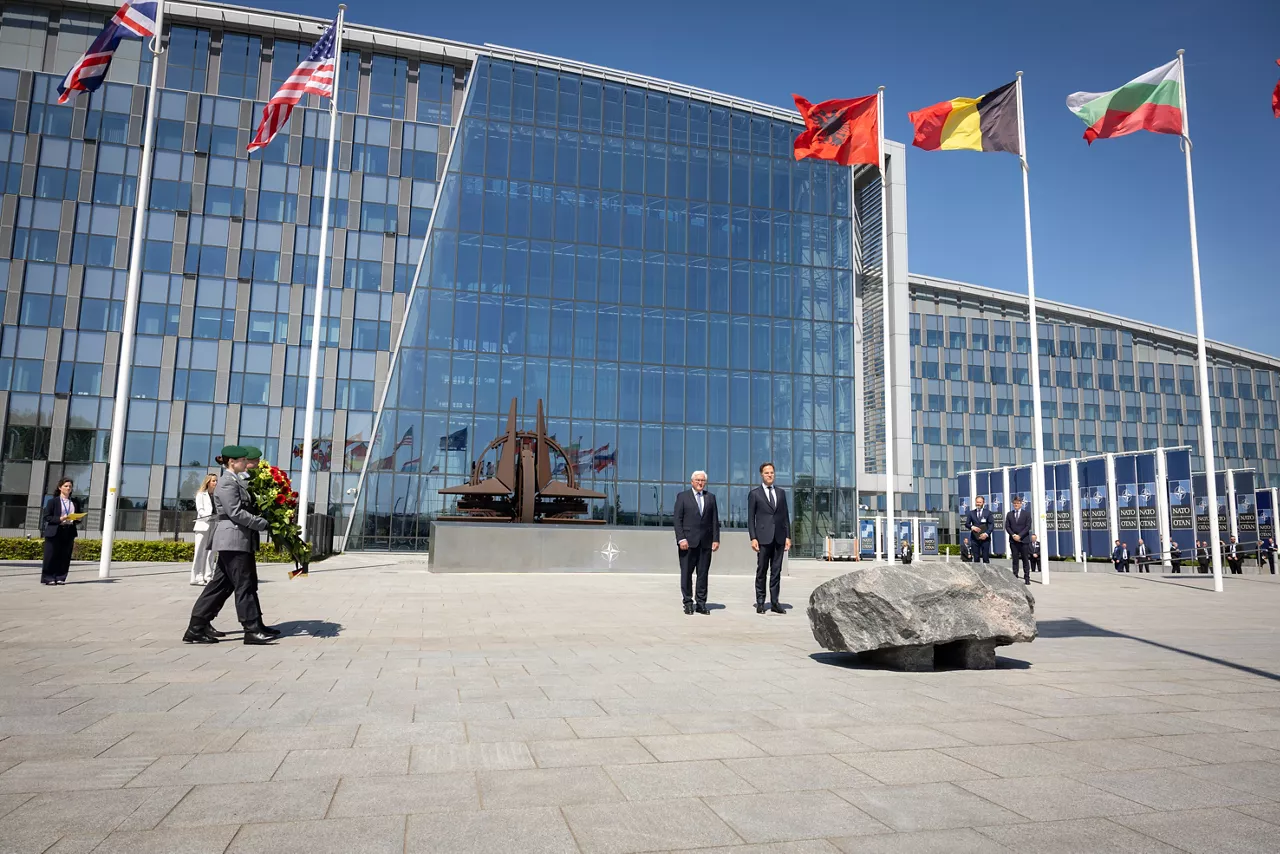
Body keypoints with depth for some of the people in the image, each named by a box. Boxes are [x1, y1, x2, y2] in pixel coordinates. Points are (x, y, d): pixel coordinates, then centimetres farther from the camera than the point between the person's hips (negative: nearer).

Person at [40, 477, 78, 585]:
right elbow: (46, 517, -5)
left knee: (65, 557, 3)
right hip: (55, 532, -4)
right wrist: (60, 519, -19)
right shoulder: (53, 501, 1)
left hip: (68, 533, 4)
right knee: (51, 556, -2)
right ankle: (48, 578, 6)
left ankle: (60, 578, 9)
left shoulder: (73, 503, 14)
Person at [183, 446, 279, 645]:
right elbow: (236, 513, -18)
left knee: (221, 585, 11)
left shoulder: (236, 480, 17)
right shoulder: (227, 483, -12)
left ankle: (197, 628, 15)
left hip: (238, 540, 10)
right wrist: (263, 524, -15)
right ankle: (253, 630, -1)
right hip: (233, 540, -10)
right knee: (244, 585, -5)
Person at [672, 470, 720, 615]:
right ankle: (688, 603, 10)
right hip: (688, 541, -3)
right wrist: (681, 539, -11)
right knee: (686, 573, 1)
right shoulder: (682, 497, 4)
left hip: (706, 542, 3)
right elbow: (677, 519, -2)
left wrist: (716, 539, 2)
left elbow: (715, 520, 11)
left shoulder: (711, 497, 13)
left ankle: (701, 603, 11)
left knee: (703, 573, 4)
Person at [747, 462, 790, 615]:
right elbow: (751, 518, 0)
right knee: (762, 571, 1)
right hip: (763, 537, -3)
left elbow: (785, 515, 13)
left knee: (776, 571, 5)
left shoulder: (781, 492, 14)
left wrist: (788, 536, 6)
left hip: (779, 538, 3)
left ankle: (774, 602, 9)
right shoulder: (754, 494, 3)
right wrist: (753, 538, -8)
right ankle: (760, 602, 8)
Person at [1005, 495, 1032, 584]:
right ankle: (1015, 577, 3)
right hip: (1013, 540, 2)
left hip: (1024, 540, -2)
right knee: (1015, 560, 2)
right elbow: (1007, 526, 7)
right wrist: (1013, 535, -9)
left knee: (1025, 559, 1)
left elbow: (1028, 526, -4)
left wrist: (1019, 536, -12)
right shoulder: (1009, 514, 12)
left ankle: (1027, 578, 3)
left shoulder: (1027, 513, 4)